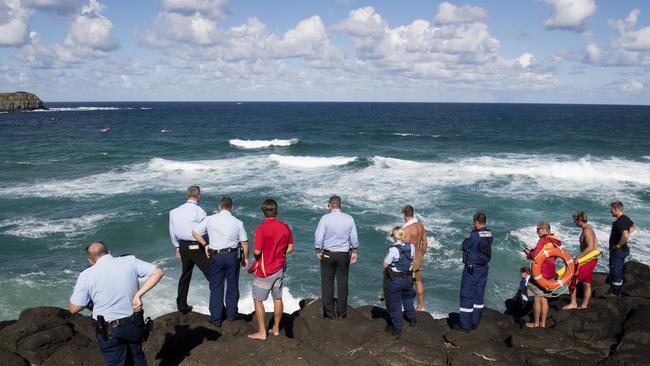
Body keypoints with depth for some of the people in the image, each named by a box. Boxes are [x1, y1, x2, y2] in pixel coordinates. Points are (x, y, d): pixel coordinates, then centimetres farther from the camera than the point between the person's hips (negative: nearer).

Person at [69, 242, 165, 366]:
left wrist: (89, 303, 11)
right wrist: (138, 294, -11)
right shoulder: (130, 261, -6)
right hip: (135, 324, 3)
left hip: (109, 331, -2)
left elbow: (74, 308, -9)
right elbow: (158, 272, -9)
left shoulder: (86, 275, -12)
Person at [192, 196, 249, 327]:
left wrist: (205, 245, 9)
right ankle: (232, 314, 28)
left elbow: (195, 232, -2)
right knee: (232, 286, 16)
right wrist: (245, 258, 11)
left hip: (216, 256, 0)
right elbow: (245, 243, -2)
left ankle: (216, 319, 14)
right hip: (232, 256, 0)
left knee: (216, 287, 9)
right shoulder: (237, 222, -4)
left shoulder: (210, 219, -5)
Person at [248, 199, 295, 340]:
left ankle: (261, 332, 10)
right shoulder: (285, 227, -2)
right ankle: (276, 329, 28)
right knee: (278, 299, 17)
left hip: (264, 271, -6)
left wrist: (256, 257, 1)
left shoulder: (261, 228, -20)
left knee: (258, 300, 7)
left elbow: (257, 251, -21)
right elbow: (290, 248, 5)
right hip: (280, 269, 6)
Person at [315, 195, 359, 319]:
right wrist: (354, 252, 15)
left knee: (327, 284, 7)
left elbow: (319, 238, -10)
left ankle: (329, 313, 12)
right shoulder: (349, 219, -3)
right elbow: (354, 238, 2)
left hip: (327, 254, -2)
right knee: (342, 284, 10)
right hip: (344, 254, 2)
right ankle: (342, 313, 17)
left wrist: (318, 252, 4)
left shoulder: (325, 218, -11)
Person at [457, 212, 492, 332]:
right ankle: (475, 322, 24)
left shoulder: (473, 235, -20)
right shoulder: (489, 234, -1)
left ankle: (465, 325, 6)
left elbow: (462, 247, -7)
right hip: (483, 268, 7)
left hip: (471, 269, -7)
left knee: (467, 296, 2)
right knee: (479, 295, 15)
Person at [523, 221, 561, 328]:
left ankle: (536, 323, 10)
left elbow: (536, 256, -20)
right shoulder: (555, 241, 10)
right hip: (550, 274, 8)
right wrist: (532, 251, 13)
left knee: (537, 299, 2)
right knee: (544, 299, 14)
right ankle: (543, 323, 19)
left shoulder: (543, 240, -16)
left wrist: (529, 253, 0)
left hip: (540, 273, -8)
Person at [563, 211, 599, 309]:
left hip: (588, 260, -10)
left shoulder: (587, 231, -19)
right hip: (589, 260, 10)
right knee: (587, 284, 15)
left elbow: (590, 247, -31)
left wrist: (578, 257, -27)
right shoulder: (587, 230, 12)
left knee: (571, 278, -8)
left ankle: (573, 303, -1)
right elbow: (594, 245, 20)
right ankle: (584, 305, 23)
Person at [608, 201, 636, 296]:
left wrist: (618, 245, -23)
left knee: (615, 272, 0)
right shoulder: (626, 218, 6)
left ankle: (615, 294, 8)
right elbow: (633, 227, 27)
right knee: (619, 271, 20)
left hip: (617, 251, -10)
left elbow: (625, 236, -39)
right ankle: (618, 291, 31)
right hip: (622, 250, 10)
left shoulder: (620, 221, -25)